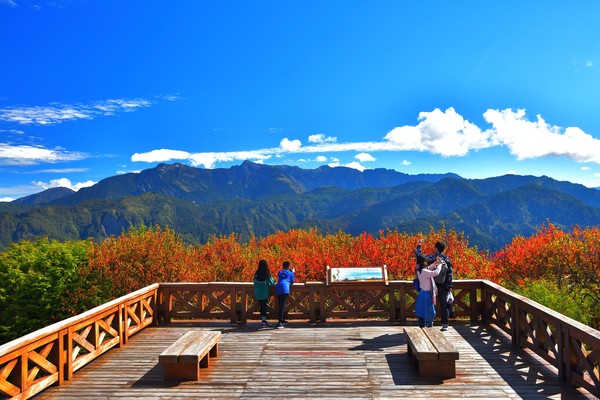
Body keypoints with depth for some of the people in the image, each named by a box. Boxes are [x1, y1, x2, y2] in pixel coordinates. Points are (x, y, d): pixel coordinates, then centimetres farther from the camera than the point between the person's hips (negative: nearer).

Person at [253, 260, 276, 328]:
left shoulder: (256, 273, -1)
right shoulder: (266, 274, -14)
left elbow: (255, 282, 8)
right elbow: (272, 282, -9)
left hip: (257, 293, 4)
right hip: (264, 293, -4)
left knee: (261, 306, 15)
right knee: (264, 306, 2)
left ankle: (263, 319, 25)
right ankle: (264, 322, 4)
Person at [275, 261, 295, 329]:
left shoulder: (279, 272, 23)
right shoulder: (290, 273, 12)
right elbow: (292, 282, 22)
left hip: (278, 289, 5)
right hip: (285, 289, -5)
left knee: (281, 306, 17)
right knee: (282, 306, -11)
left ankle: (283, 320, 27)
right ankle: (280, 323, -20)